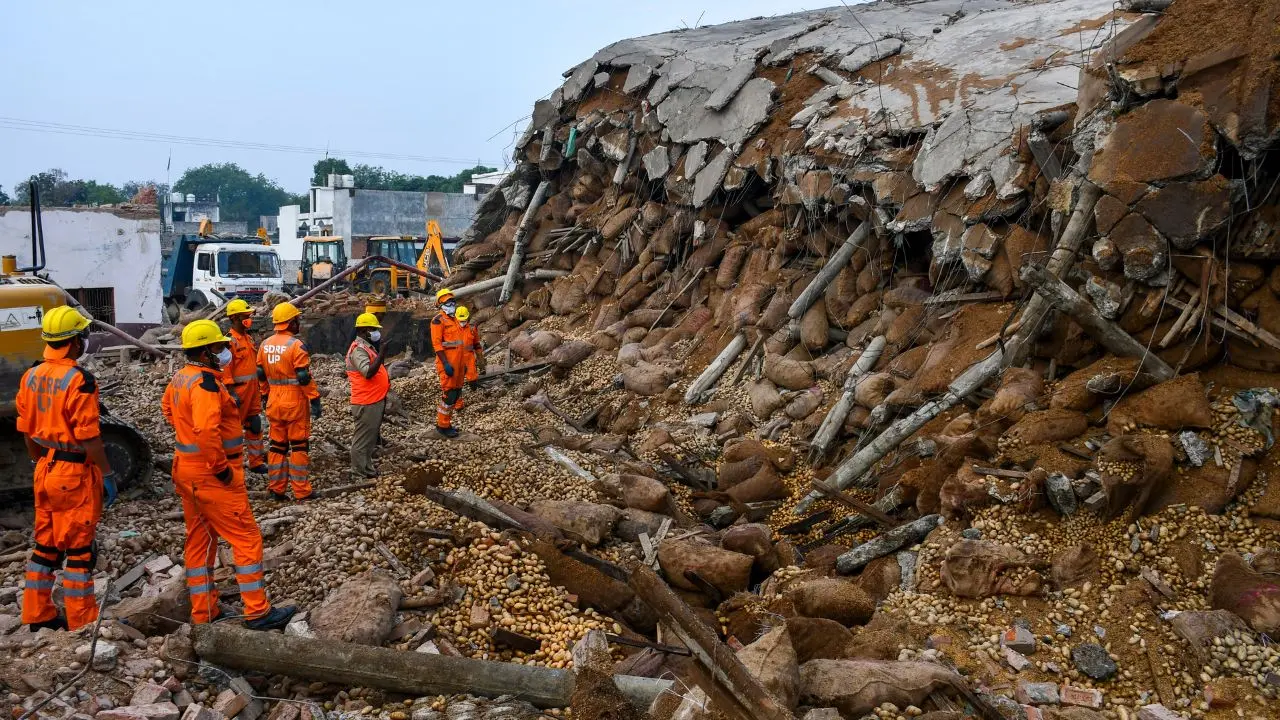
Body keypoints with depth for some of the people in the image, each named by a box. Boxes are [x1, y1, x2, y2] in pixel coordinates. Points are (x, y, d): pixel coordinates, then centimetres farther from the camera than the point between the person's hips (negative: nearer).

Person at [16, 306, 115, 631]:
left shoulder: (31, 377, 5)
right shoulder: (78, 380, -19)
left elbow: (27, 431, 12)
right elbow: (89, 437, -19)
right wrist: (107, 475, -11)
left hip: (46, 470, 8)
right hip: (76, 473, -8)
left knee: (46, 544, 17)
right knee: (79, 547, 1)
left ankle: (38, 615, 26)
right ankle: (82, 622, 9)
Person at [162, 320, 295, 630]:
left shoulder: (180, 378, 8)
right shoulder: (206, 381, -22)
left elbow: (167, 407, 29)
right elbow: (207, 430, -33)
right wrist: (222, 468, -24)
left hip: (187, 468, 10)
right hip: (212, 475, -10)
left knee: (198, 540, 15)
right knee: (247, 538, -2)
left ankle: (203, 613, 24)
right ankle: (257, 612, 1)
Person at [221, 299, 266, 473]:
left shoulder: (248, 338, 13)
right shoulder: (230, 341, -14)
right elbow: (225, 369, -18)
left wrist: (259, 389, 20)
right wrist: (231, 392, -21)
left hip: (252, 389, 8)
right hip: (238, 390, -8)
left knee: (255, 426, 11)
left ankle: (256, 461, 18)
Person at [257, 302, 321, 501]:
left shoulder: (265, 345, 6)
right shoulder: (296, 345, -15)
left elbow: (261, 375, 13)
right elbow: (304, 377, -17)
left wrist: (266, 396, 23)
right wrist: (315, 400, -12)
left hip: (274, 402, 6)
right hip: (295, 402, -6)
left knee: (277, 444, 14)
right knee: (299, 445, 1)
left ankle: (276, 488, 18)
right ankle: (301, 491, 4)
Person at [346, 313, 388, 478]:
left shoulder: (367, 347, 16)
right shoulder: (358, 349, -17)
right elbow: (368, 372, -30)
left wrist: (385, 380, 12)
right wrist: (381, 354, -36)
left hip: (375, 400, 11)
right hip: (366, 402, -11)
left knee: (370, 435, 17)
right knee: (363, 437, -2)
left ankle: (366, 467, 27)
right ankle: (359, 470, 6)